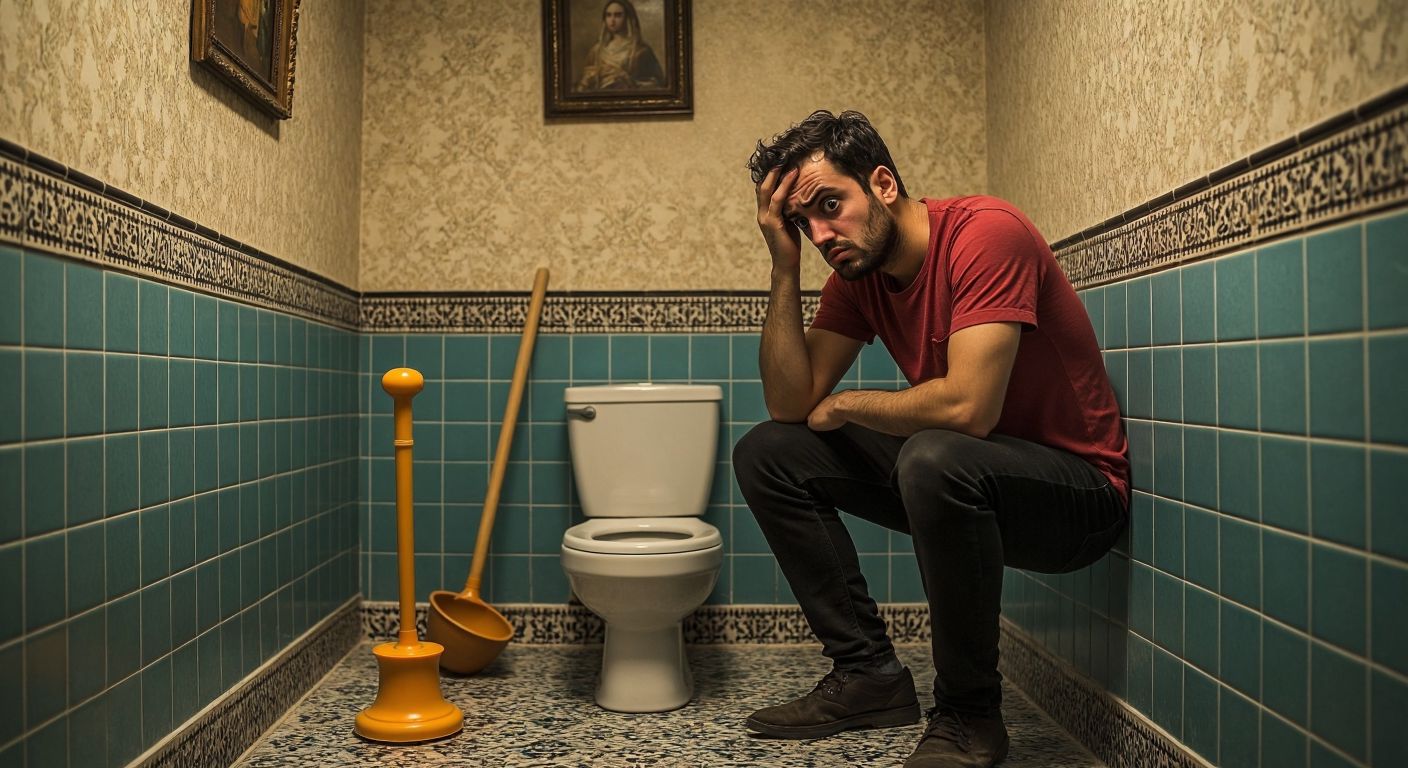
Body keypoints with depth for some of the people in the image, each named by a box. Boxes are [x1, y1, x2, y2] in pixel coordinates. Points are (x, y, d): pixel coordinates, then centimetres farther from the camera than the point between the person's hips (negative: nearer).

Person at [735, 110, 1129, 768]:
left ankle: (968, 714, -15)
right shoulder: (856, 274, 1)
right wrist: (785, 268, -12)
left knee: (935, 458, -39)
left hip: (1078, 492, -7)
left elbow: (967, 406, -33)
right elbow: (790, 404, -5)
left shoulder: (985, 232, -22)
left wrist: (845, 405, -15)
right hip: (955, 474, 7)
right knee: (767, 453, -1)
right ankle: (868, 673, 4)